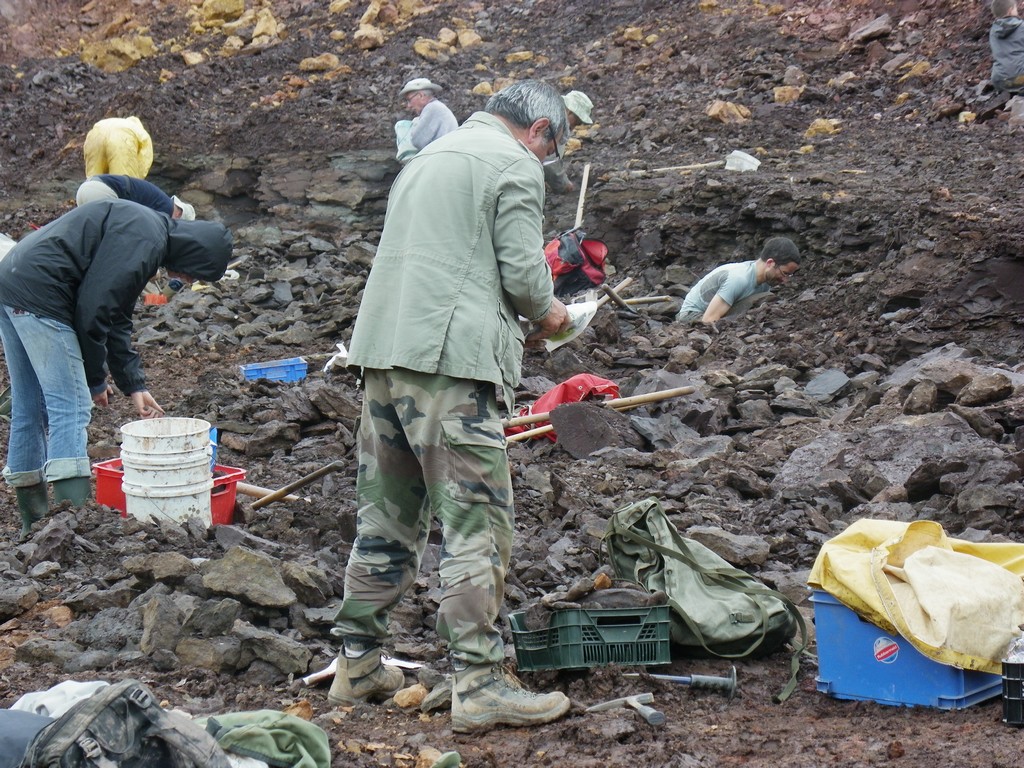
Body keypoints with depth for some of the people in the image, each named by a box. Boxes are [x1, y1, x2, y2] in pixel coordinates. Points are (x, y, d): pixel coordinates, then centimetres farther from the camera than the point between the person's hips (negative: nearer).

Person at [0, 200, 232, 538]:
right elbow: (94, 307, -16)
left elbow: (115, 318, 26)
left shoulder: (145, 233, 21)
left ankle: (34, 522, 24)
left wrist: (133, 384, 22)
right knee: (71, 408, -10)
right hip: (38, 297, -11)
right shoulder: (145, 240, -12)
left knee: (28, 408, 15)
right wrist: (95, 379, -5)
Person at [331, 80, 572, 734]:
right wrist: (546, 313, 12)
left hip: (382, 352, 9)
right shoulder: (516, 166, -1)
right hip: (449, 360, -8)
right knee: (477, 522, -7)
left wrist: (523, 316, 25)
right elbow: (523, 268, -9)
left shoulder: (430, 157, 25)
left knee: (387, 516, 15)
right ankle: (481, 685, -8)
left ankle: (359, 665, 22)